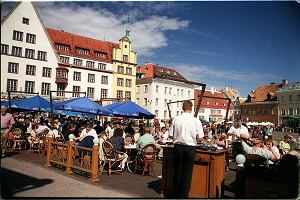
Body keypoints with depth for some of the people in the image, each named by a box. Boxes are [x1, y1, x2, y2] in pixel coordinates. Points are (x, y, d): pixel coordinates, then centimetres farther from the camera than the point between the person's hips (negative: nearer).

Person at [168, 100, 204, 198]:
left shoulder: (176, 119, -4)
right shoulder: (196, 121, -7)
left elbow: (171, 135, -2)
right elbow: (200, 137, -7)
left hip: (177, 147, 2)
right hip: (190, 148, -2)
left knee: (177, 172, 14)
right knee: (187, 173, 8)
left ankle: (176, 194, 27)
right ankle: (183, 195, 15)